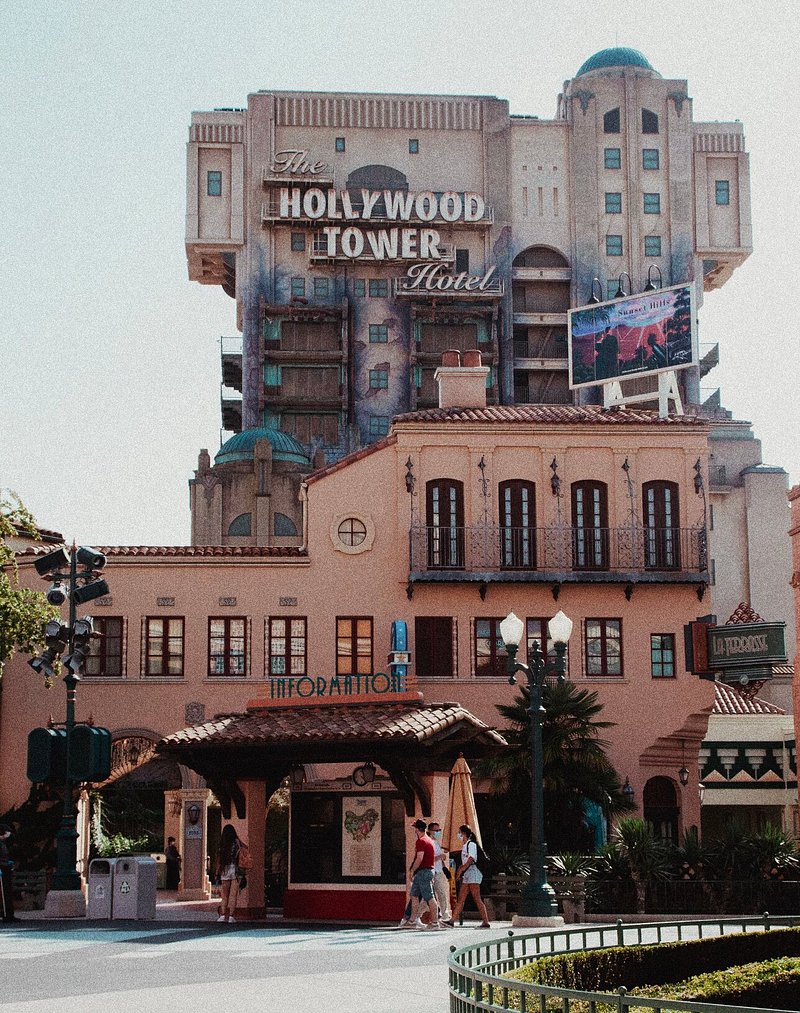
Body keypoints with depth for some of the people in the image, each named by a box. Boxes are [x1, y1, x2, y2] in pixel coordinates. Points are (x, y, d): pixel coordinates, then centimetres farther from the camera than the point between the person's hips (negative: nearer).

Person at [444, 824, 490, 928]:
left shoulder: (471, 844, -7)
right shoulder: (465, 845, 20)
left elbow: (470, 860, -16)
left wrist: (460, 870, -14)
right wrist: (459, 870, 7)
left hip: (472, 872, -10)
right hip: (466, 874, 10)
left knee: (477, 899, -10)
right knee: (461, 899, 6)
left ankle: (486, 922, -10)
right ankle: (452, 921, 4)